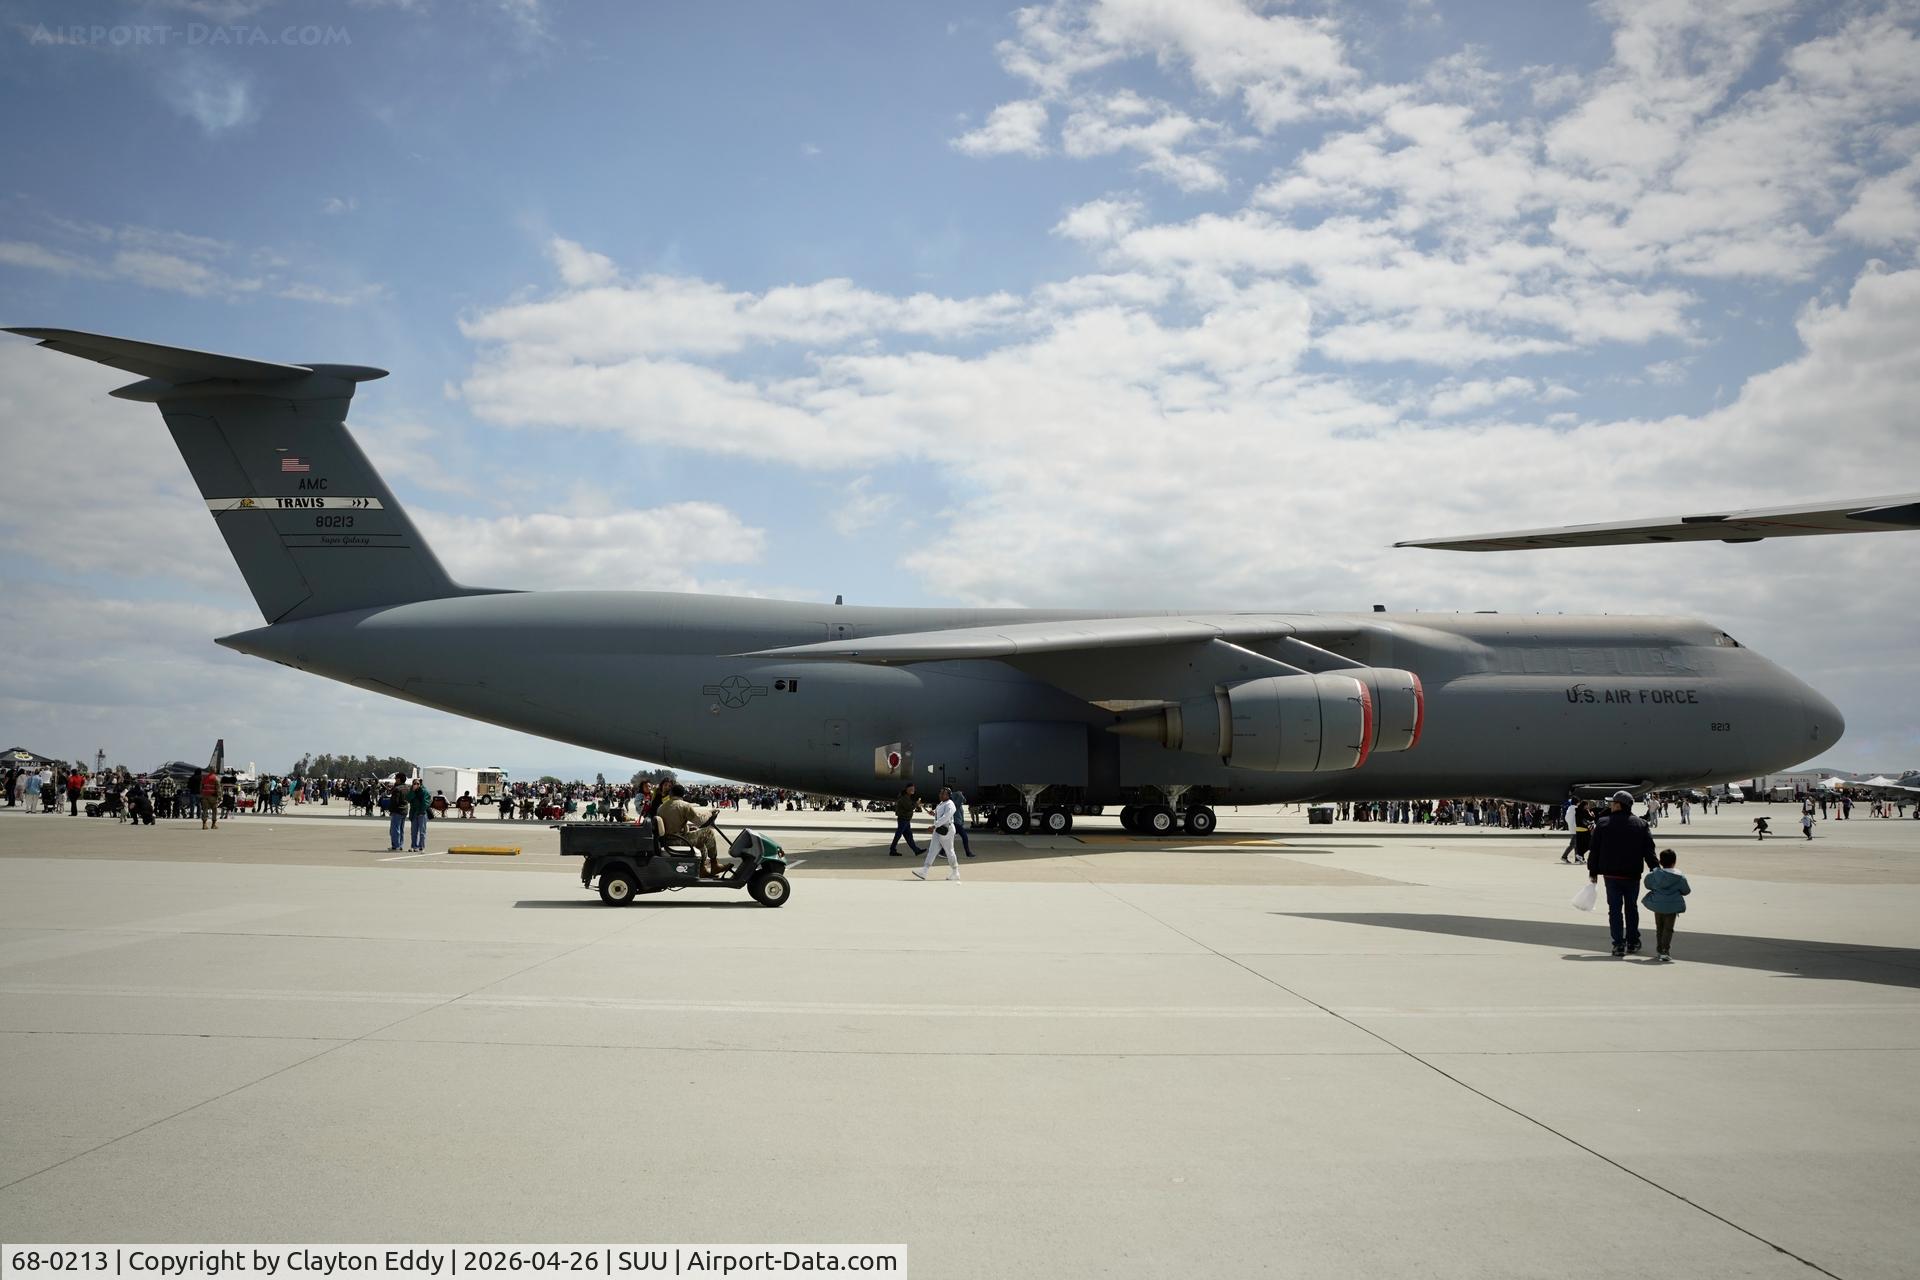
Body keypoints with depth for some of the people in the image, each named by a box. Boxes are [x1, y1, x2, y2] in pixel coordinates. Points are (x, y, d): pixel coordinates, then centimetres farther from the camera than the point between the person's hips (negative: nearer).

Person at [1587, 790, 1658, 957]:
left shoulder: (1603, 824, -6)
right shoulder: (1641, 824, 0)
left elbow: (1595, 850, -3)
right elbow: (1649, 851, 0)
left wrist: (1593, 872, 5)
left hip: (1611, 874, -2)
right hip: (1632, 874, 2)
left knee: (1615, 908, 2)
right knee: (1631, 908, 16)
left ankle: (1619, 944, -3)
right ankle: (1633, 942, 22)